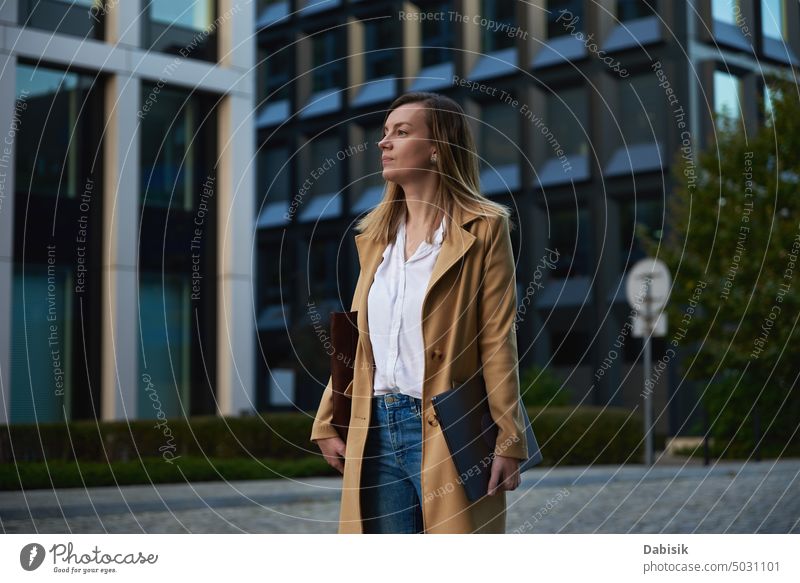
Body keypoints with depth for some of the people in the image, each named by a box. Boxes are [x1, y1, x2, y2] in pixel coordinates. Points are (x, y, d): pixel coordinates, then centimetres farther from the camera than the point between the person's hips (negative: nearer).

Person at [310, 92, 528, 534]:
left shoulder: (482, 228, -3)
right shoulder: (375, 235, 15)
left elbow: (498, 342, -7)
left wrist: (508, 442, -11)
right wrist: (327, 423, 15)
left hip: (446, 430, -6)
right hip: (376, 431, 6)